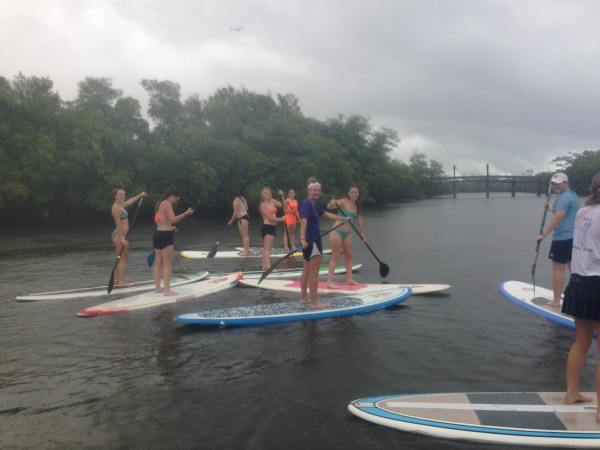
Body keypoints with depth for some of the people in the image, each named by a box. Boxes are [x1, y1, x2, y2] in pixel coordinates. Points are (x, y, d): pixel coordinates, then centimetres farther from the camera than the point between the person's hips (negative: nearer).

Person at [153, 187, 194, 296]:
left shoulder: (159, 204, 17)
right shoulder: (167, 204, -12)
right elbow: (173, 219, -20)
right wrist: (186, 214, -17)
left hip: (158, 234, 10)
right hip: (165, 236, -10)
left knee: (158, 262, 14)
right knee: (168, 264, -7)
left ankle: (157, 287, 20)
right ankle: (167, 290, -8)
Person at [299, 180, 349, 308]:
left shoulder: (314, 205, 14)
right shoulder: (306, 204, -16)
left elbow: (328, 214, 24)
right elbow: (303, 221, -28)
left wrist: (345, 219, 32)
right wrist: (303, 238, -40)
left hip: (314, 241, 10)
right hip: (310, 242, -10)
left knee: (307, 271, 15)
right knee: (314, 272, -8)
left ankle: (303, 299, 23)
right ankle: (314, 302, -4)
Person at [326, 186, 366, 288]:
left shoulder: (357, 206, 8)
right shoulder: (343, 202, -12)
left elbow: (359, 219, 20)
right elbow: (329, 207, -25)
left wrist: (362, 233, 22)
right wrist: (332, 203, -47)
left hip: (347, 233, 7)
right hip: (337, 231, -7)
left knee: (349, 255, 11)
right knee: (335, 256, -7)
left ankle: (349, 278, 21)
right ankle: (329, 281, -4)